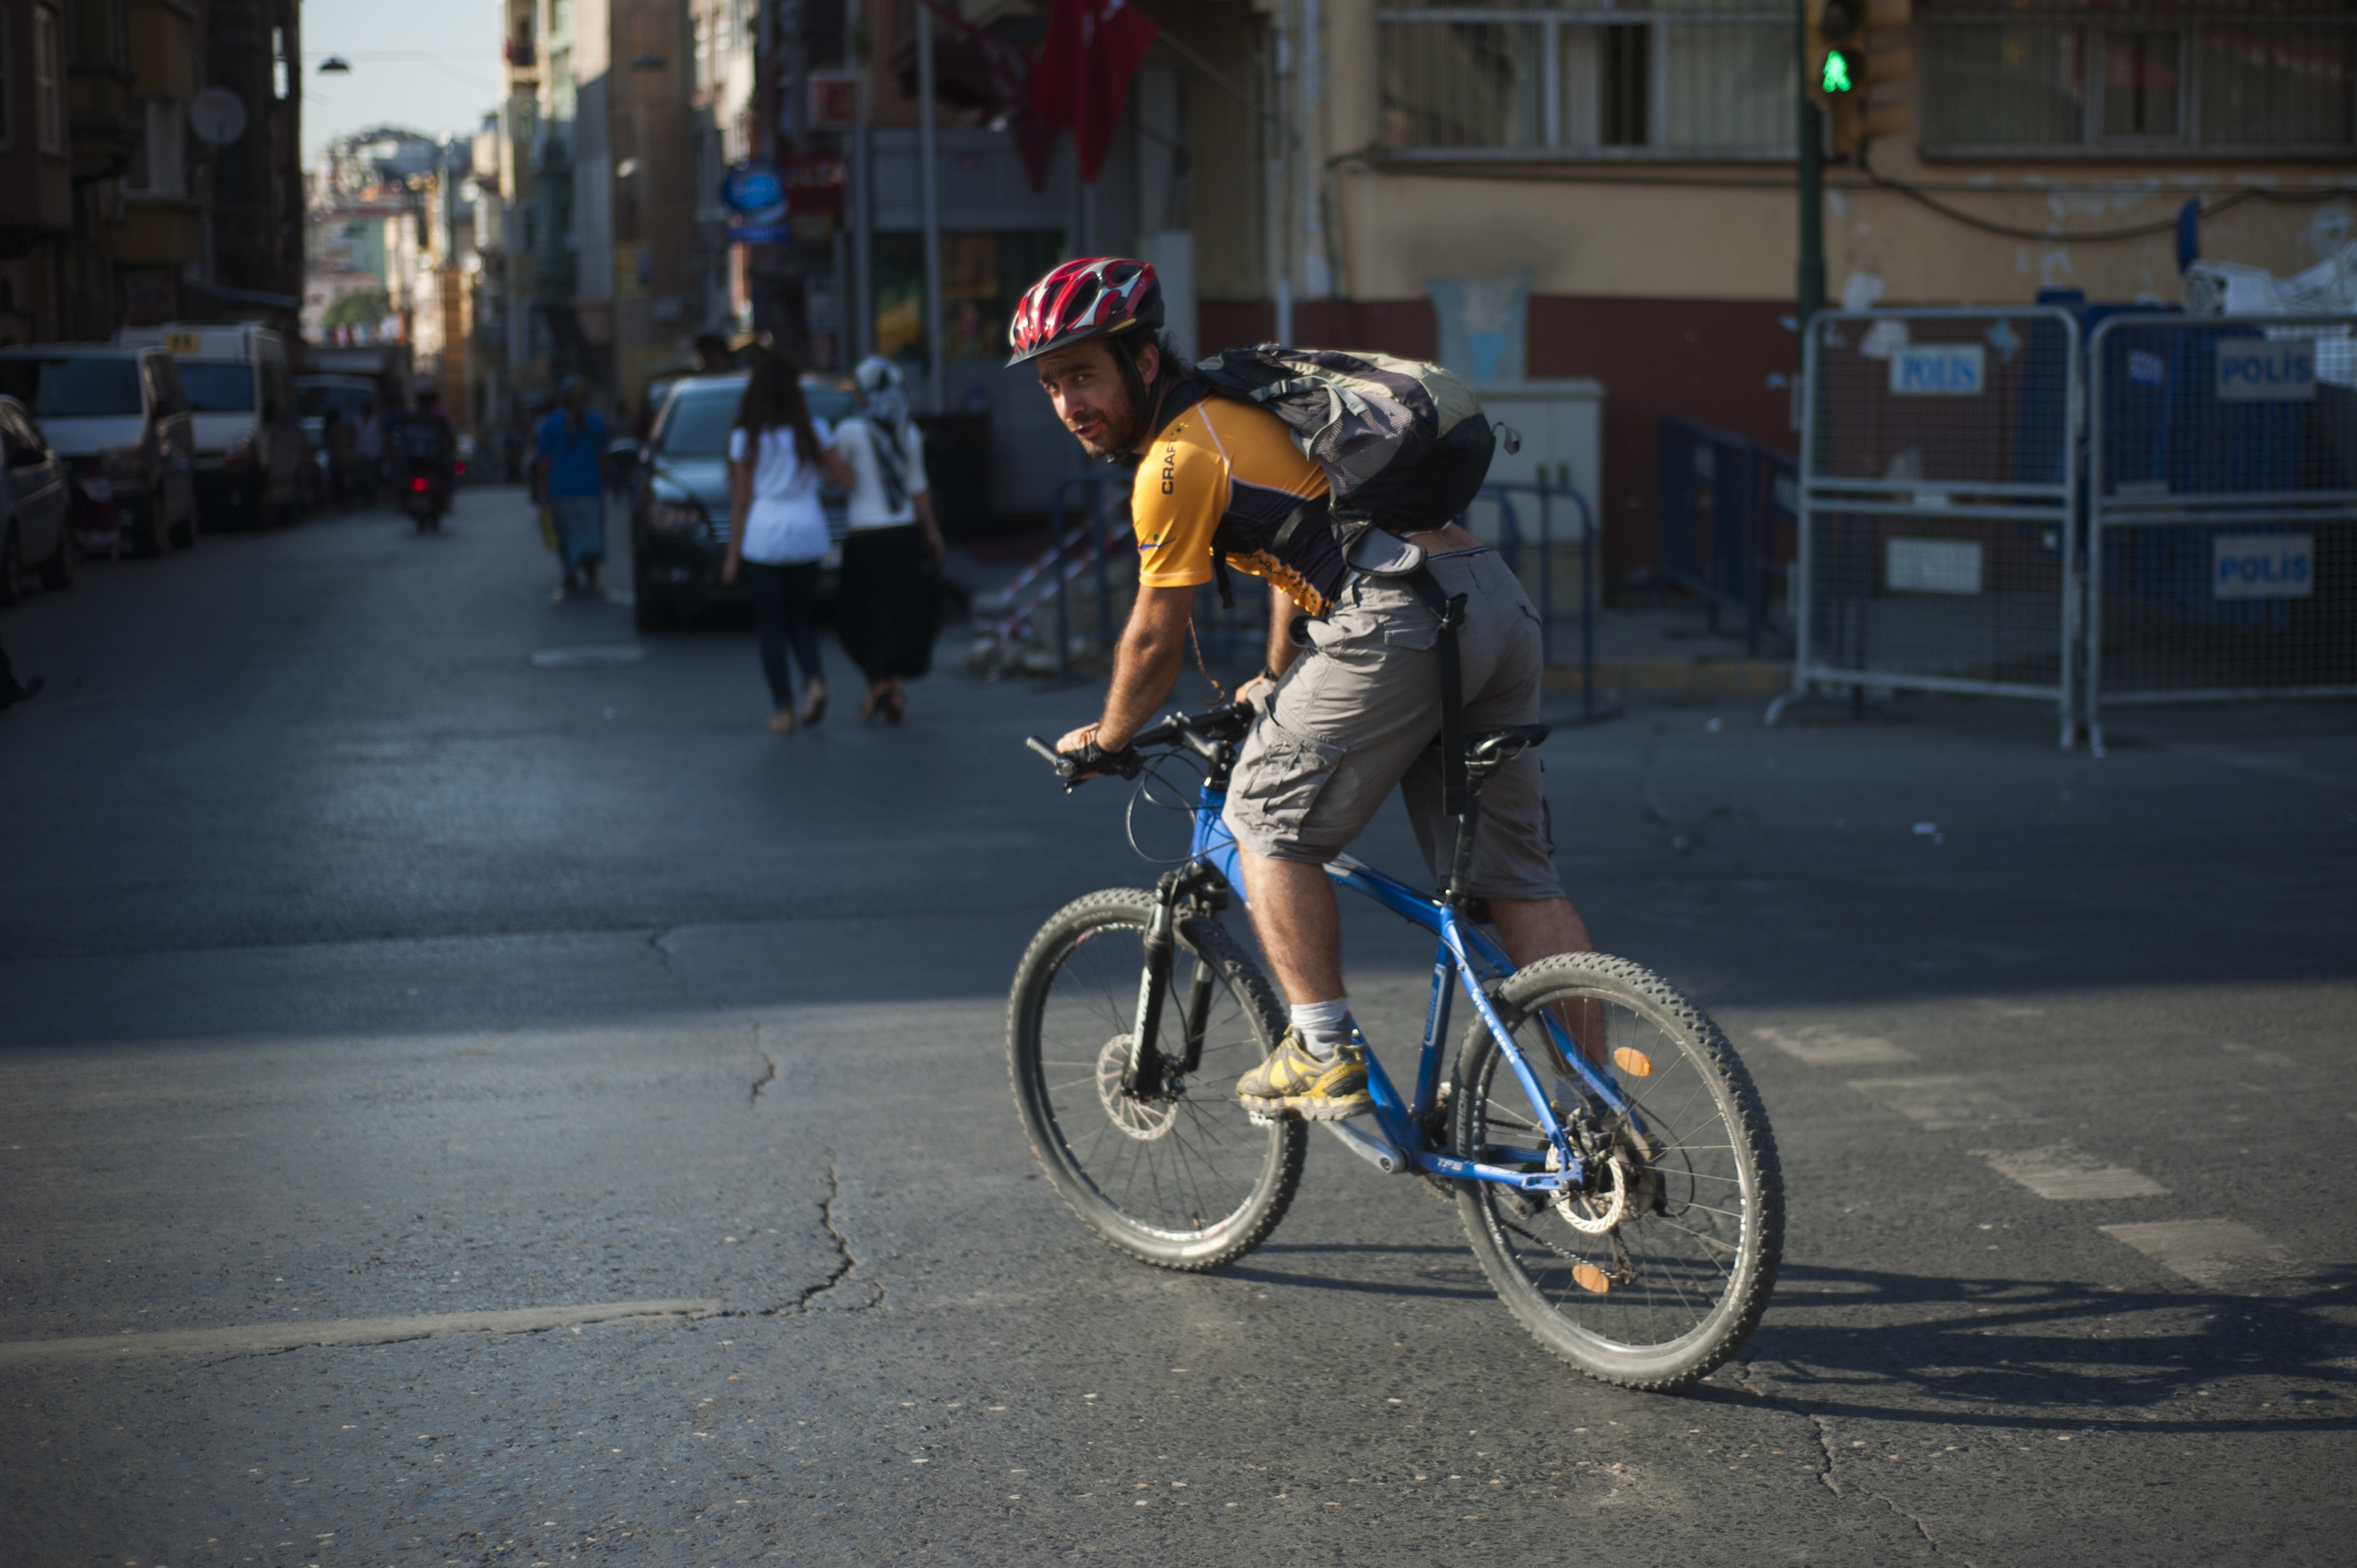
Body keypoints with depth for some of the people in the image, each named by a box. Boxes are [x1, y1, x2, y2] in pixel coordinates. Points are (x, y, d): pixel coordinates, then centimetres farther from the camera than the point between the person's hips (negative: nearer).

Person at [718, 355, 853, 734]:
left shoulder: (745, 438, -4)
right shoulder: (812, 432, 0)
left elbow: (741, 501, -2)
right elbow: (847, 479, 0)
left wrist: (732, 555, 3)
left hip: (762, 538, -2)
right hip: (808, 535, 2)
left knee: (772, 627, 7)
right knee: (799, 618, 17)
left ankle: (783, 710, 5)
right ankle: (814, 680, -8)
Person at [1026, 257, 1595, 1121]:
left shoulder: (1177, 462, -2)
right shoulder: (1236, 407, 26)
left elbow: (1154, 642, 5)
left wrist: (1105, 741, 23)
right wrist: (1277, 680, 53)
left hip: (1399, 619, -9)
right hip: (1500, 600, 9)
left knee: (1269, 820, 7)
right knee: (1516, 874, 11)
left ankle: (1324, 1056, 4)